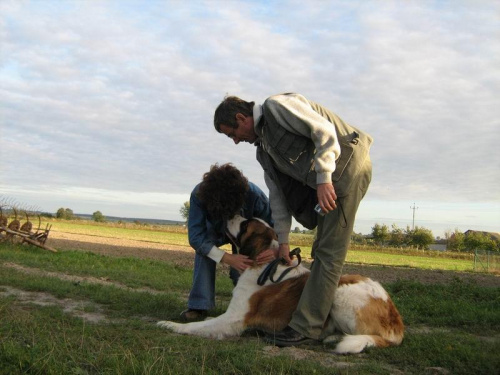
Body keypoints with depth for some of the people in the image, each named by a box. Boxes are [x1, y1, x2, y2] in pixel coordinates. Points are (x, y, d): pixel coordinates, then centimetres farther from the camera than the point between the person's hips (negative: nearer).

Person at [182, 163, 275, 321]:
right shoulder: (199, 195, -40)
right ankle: (199, 306, -21)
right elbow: (195, 236, -40)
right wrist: (228, 258, -53)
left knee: (240, 270, -22)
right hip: (216, 230, 1)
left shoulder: (254, 195, -42)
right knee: (203, 249, -29)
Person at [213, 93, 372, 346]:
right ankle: (323, 319, 21)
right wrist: (283, 240, 16)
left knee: (328, 252, -10)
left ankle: (306, 327, -9)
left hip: (348, 165, -10)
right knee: (322, 250, 12)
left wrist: (324, 179, -24)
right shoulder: (263, 148, 17)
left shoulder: (276, 106, -9)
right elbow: (278, 194, 17)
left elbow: (324, 131, -19)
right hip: (329, 181, 10)